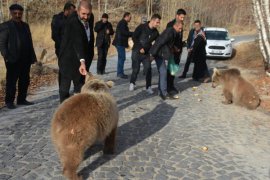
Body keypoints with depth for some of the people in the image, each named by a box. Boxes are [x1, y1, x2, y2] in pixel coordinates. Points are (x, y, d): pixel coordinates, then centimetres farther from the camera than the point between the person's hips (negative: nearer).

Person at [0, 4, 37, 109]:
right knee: (11, 81, 1)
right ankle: (9, 101, 11)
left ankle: (22, 99, 20)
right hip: (13, 60, -5)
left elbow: (30, 42, 16)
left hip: (25, 59, 5)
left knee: (25, 81, 8)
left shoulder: (25, 26, 17)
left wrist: (32, 56, 9)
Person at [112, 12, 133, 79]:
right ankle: (120, 73, -8)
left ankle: (120, 73, 18)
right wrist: (133, 33, -15)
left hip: (120, 43, 11)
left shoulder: (123, 23, 21)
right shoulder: (122, 23, -11)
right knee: (122, 58, -10)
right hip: (120, 43, -11)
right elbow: (124, 32, -22)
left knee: (121, 58, 13)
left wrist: (131, 34, 10)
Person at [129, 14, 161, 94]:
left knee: (148, 69, -7)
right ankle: (132, 83, 28)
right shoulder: (141, 27, -11)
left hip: (146, 53, 3)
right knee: (136, 69, 3)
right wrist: (140, 48, -18)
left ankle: (148, 87, 4)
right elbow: (134, 37, -13)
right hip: (137, 52, -3)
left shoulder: (155, 32, 2)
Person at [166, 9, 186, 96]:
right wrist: (174, 47, -15)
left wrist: (180, 48, 7)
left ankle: (172, 85, 16)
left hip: (178, 50, 7)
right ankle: (169, 87, 0)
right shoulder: (170, 24, -8)